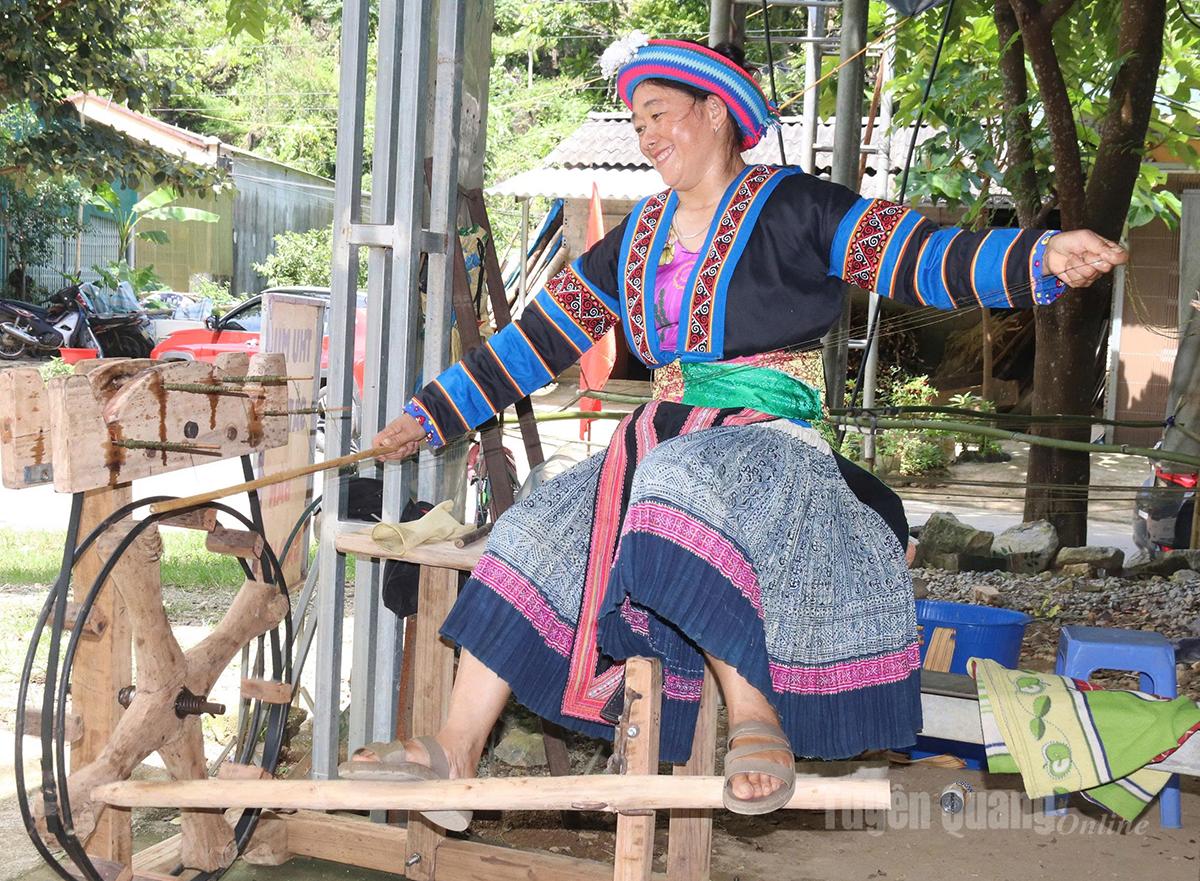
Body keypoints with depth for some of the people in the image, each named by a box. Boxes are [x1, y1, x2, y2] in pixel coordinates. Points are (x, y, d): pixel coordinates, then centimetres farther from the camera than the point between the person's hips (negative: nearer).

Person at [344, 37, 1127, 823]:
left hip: (769, 444, -7)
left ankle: (757, 716, -33)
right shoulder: (636, 241, 17)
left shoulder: (793, 209, -1)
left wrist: (1045, 258, -30)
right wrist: (430, 416, 21)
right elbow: (539, 339, 21)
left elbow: (927, 261, -12)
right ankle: (456, 756, -10)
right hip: (662, 449, 7)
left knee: (682, 484, -38)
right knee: (533, 537, -9)